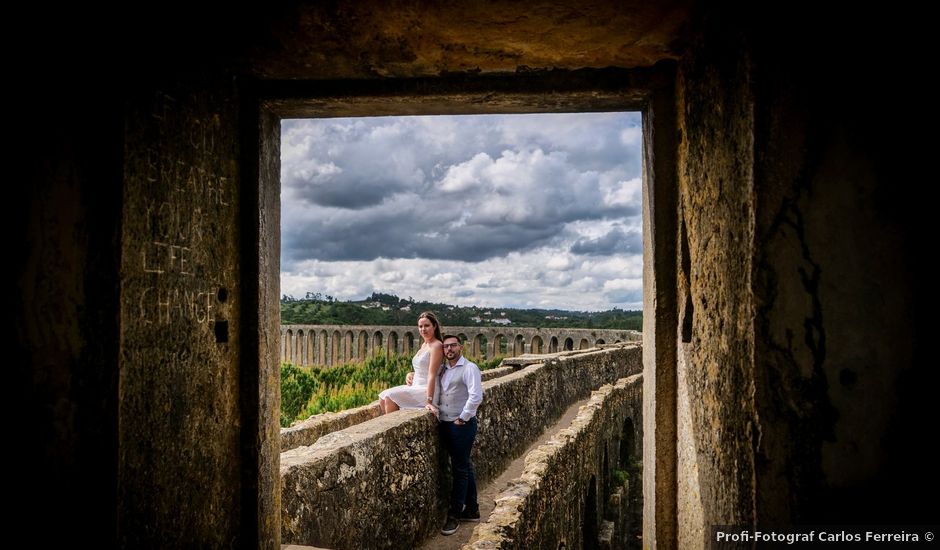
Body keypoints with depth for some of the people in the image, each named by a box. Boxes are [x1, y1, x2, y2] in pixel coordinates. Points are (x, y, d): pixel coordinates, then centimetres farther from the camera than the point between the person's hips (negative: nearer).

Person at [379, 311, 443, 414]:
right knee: (383, 397, -3)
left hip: (426, 390, -9)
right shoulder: (424, 345, 14)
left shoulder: (436, 346, -13)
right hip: (415, 387, 9)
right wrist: (410, 374, 3)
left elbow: (432, 375, -20)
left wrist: (429, 401, -24)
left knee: (390, 397, -20)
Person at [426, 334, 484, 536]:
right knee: (465, 467, 16)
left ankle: (454, 515, 8)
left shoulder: (469, 368, -10)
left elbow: (476, 396, -19)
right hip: (446, 424, 7)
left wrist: (463, 418, -15)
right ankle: (472, 510, 26)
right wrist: (432, 404, 0)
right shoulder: (443, 370, 12)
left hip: (462, 425, -7)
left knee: (460, 470, 0)